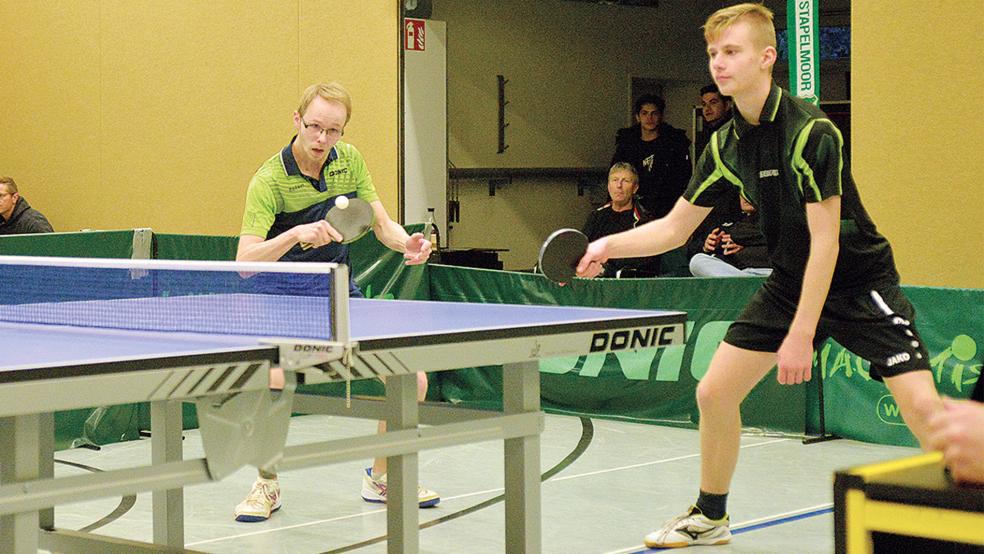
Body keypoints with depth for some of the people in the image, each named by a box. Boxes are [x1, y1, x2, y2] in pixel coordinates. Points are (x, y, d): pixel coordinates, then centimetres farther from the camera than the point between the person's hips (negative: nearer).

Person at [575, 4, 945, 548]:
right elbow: (675, 227, 7)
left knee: (922, 407, -21)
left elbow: (825, 241, -24)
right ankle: (710, 516, 25)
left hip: (858, 280, -7)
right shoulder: (725, 145, -2)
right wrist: (609, 245, -9)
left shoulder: (810, 131, -23)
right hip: (789, 281, 7)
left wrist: (802, 334, -25)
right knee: (713, 392, 3)